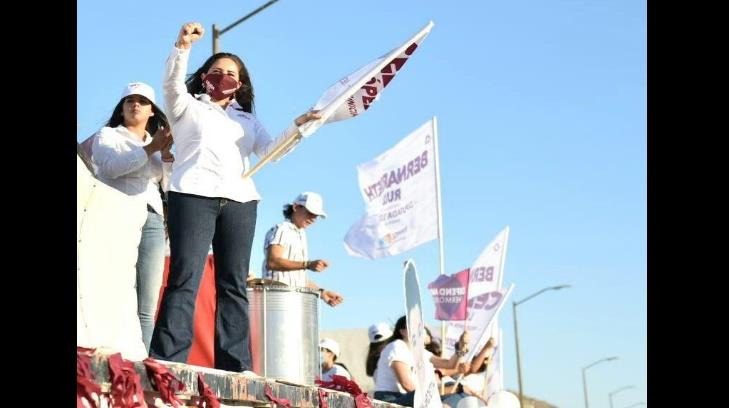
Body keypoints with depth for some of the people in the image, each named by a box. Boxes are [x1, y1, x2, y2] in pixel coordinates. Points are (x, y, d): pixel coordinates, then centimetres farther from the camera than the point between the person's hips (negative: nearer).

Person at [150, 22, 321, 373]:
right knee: (185, 278, -13)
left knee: (234, 284, -2)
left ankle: (235, 365, -4)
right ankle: (168, 360, -18)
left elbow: (271, 151, 15)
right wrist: (183, 47, -18)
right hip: (193, 195, -4)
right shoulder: (187, 106, 19)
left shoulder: (247, 120, 28)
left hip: (239, 201, 4)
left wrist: (297, 126, -1)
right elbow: (171, 84, -2)